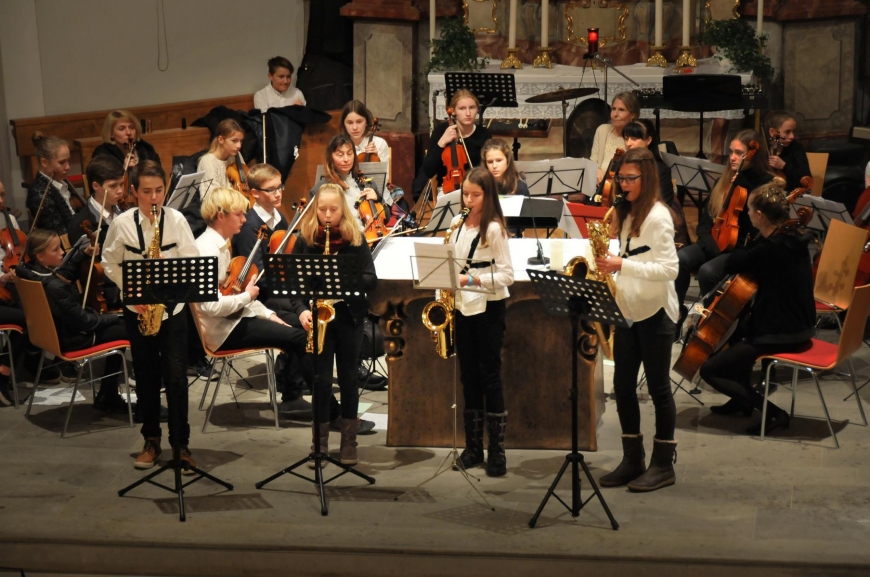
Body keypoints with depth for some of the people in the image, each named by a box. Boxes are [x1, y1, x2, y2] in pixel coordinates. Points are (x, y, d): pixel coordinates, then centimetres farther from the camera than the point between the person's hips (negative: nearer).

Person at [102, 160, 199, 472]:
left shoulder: (176, 220, -6)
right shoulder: (121, 223, -4)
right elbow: (110, 263, 4)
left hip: (172, 307, -1)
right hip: (137, 309, 1)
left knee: (176, 377, -4)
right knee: (146, 377, 10)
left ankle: (181, 443, 6)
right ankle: (151, 440, 24)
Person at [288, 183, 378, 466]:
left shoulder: (356, 239, -1)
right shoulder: (305, 239, 0)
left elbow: (371, 280, -4)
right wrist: (302, 310, -16)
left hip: (349, 316, 0)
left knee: (348, 378, 7)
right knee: (321, 380, 1)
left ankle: (349, 442, 18)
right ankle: (319, 443, 11)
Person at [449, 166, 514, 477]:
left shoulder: (494, 229, -11)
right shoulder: (457, 223, 8)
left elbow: (507, 275, -14)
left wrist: (471, 279, -22)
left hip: (488, 308, -6)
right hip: (461, 306, 6)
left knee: (489, 375, -4)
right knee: (469, 376, 9)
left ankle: (496, 449, 2)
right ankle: (473, 446, 16)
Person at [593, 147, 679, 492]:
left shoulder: (657, 216, -13)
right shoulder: (625, 214, 13)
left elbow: (669, 269, -20)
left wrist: (622, 265, -26)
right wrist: (608, 262, 0)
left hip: (654, 312, -8)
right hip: (627, 309, 8)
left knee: (658, 386, 0)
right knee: (623, 385, 8)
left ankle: (663, 464, 8)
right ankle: (632, 459, 18)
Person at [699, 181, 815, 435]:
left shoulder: (771, 247, -25)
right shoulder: (791, 238, 5)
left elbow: (730, 265, -13)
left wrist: (754, 238, -2)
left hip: (781, 334, -10)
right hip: (798, 324, 10)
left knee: (709, 370, -2)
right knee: (736, 327, 36)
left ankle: (773, 413, -3)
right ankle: (742, 400, 40)